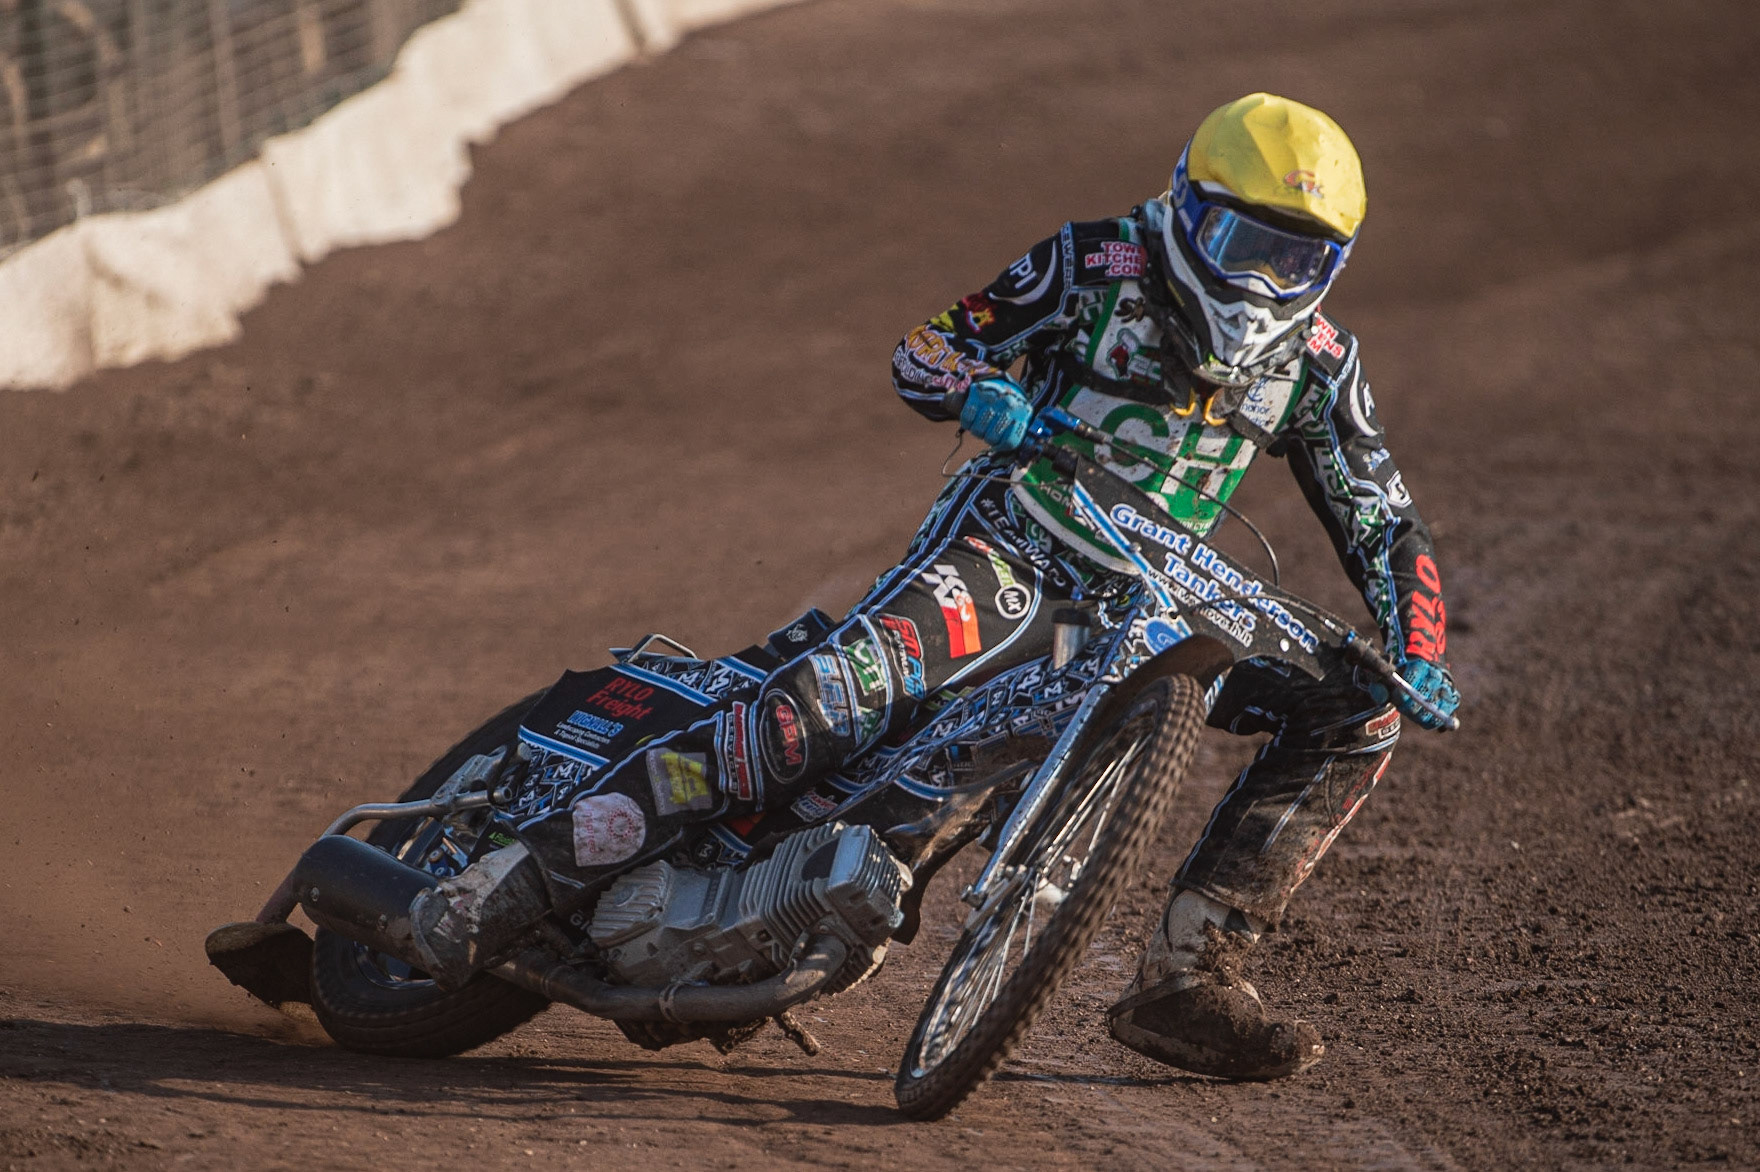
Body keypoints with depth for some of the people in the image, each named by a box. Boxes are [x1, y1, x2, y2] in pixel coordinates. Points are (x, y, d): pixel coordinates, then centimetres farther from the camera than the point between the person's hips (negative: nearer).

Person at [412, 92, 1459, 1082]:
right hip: (1009, 551, -6)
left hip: (1151, 601, 6)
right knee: (847, 684, -33)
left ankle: (1187, 978, -5)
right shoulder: (1102, 265, -6)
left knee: (1356, 718, -6)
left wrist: (1419, 655, -10)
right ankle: (524, 870, -36)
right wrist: (980, 391, -27)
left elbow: (1384, 522, 8)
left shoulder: (1314, 356, 4)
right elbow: (923, 352, -4)